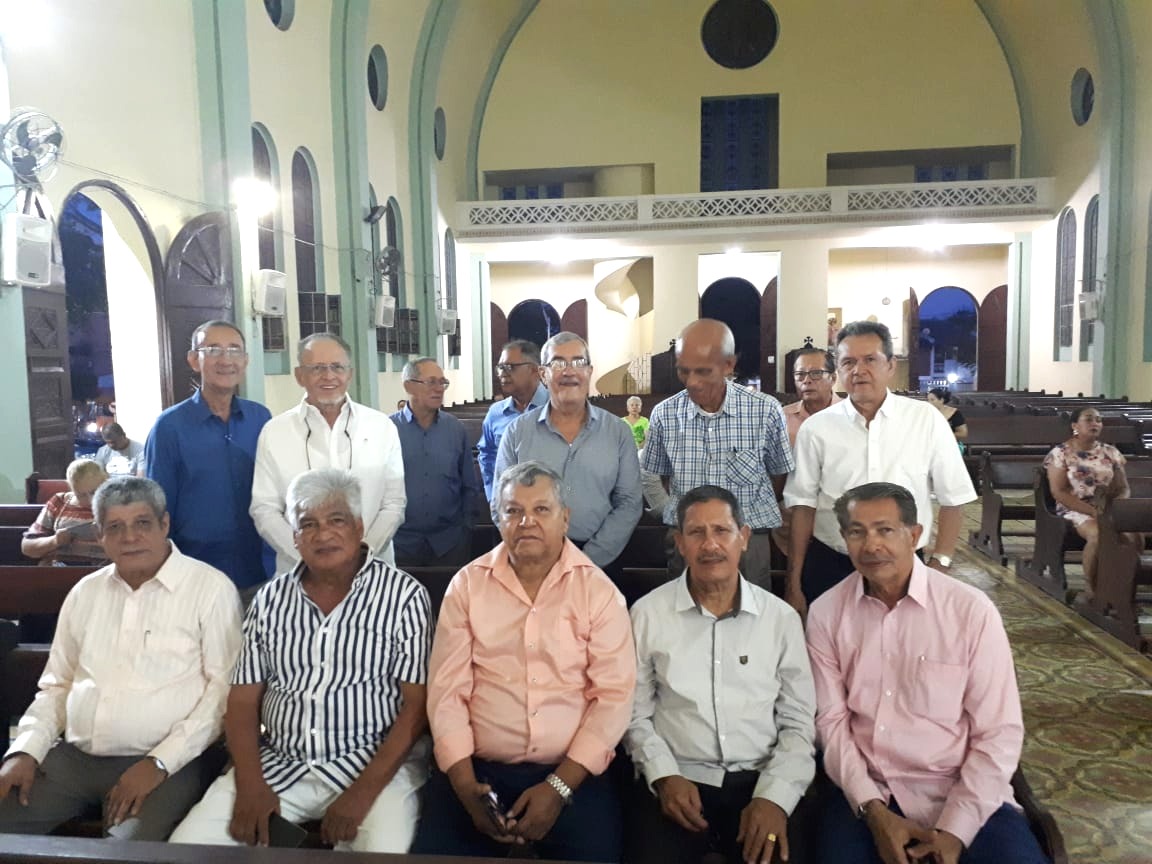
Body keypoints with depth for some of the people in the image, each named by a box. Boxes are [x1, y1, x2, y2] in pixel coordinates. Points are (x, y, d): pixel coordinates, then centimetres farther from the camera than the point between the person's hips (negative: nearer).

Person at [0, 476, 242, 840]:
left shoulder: (211, 587, -5)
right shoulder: (85, 592, 14)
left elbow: (224, 687, -10)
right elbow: (57, 685, 19)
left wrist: (160, 762, -16)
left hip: (167, 763, -5)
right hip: (73, 756, 6)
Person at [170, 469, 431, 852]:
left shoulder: (404, 595, -6)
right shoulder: (270, 598, 7)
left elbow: (416, 705, -9)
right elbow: (243, 698, 7)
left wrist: (364, 791, -16)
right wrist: (250, 785, -7)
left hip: (376, 765, -4)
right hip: (277, 765, 4)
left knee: (384, 850, -28)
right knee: (188, 845, -9)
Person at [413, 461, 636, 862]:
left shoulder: (598, 590, -2)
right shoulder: (467, 585, 2)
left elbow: (614, 694, -6)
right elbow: (447, 690, 0)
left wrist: (559, 786, -13)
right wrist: (465, 785, -10)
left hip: (574, 773, -1)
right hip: (478, 769, 1)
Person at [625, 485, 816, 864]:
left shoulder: (782, 617, 3)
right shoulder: (648, 613, 0)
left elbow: (798, 722, 4)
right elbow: (636, 714, 4)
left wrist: (775, 796, -9)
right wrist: (664, 776, -10)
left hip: (758, 781, 1)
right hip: (676, 782, -1)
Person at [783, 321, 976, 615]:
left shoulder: (926, 420, -3)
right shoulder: (816, 428, -3)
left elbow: (953, 498, 2)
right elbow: (803, 506, 1)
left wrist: (940, 566, -2)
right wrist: (793, 584, 1)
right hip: (830, 568, 0)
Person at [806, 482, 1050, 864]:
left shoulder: (971, 609, -8)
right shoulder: (826, 612, -2)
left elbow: (998, 733, -7)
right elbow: (831, 719, 0)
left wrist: (954, 830, -13)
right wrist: (873, 809, -11)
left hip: (961, 792, 0)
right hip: (866, 791, 0)